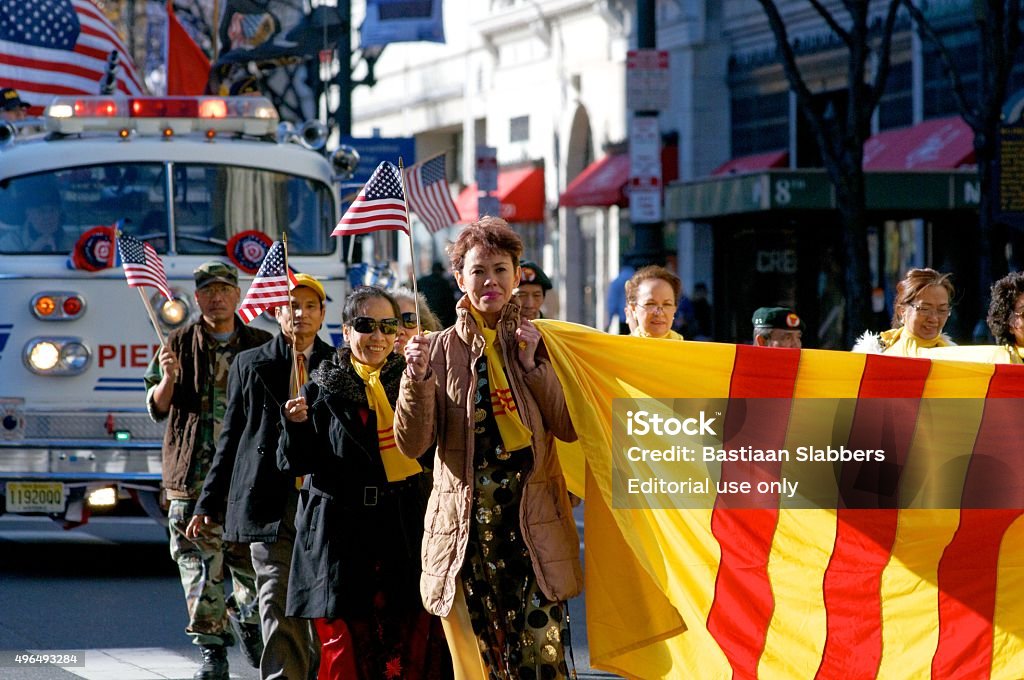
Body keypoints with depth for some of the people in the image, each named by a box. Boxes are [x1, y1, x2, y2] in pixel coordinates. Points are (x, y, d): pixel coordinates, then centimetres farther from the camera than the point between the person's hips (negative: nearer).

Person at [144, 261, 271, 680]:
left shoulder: (259, 346, 11)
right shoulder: (181, 344, 9)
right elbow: (157, 408, 9)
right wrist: (169, 377, -11)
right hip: (194, 472, -1)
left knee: (250, 558, 3)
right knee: (201, 562, -6)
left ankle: (252, 626, 29)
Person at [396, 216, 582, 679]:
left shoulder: (538, 343, 8)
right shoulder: (441, 349, 5)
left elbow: (569, 429, 0)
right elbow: (412, 444, -1)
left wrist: (533, 364, -9)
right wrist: (417, 377, -16)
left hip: (533, 522, 0)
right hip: (467, 524, 0)